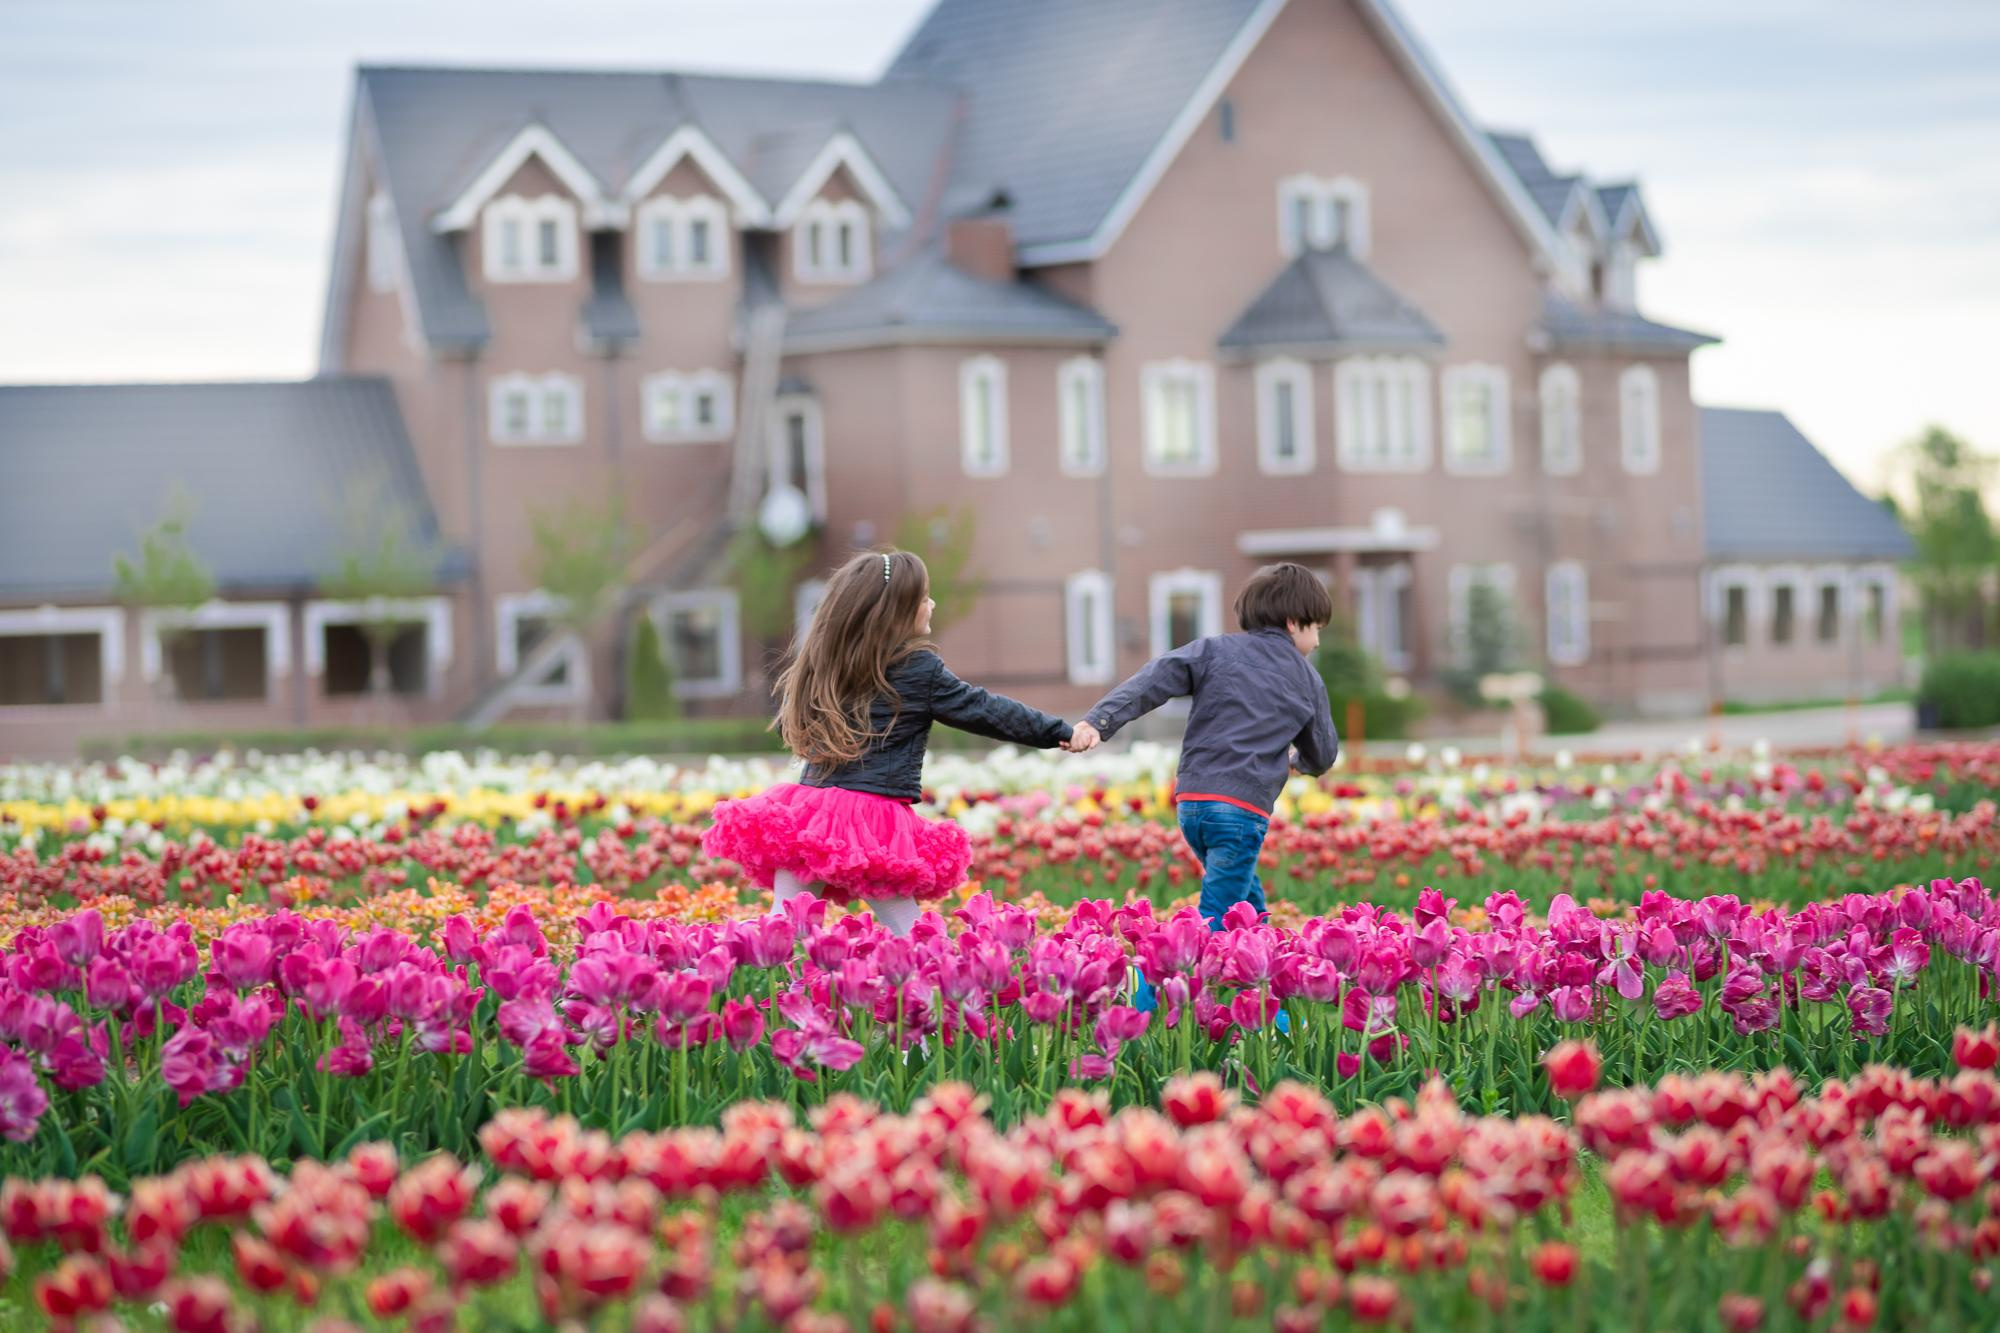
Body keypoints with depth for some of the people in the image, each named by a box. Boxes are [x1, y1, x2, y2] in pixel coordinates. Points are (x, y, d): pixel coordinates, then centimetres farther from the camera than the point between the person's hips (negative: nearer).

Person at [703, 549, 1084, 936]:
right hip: (876, 821, -4)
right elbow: (985, 710, 4)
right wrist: (1060, 731, 14)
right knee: (909, 936, 4)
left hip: (809, 807, 4)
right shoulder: (919, 668, -3)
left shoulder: (816, 659, 10)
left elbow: (787, 722, 22)